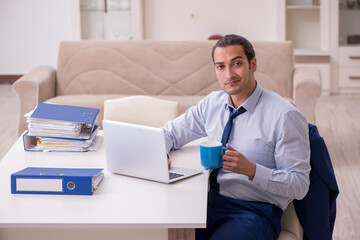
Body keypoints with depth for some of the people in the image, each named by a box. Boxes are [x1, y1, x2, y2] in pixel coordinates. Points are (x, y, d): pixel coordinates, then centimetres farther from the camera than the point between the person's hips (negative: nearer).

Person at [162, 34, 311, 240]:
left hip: (255, 211, -5)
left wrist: (250, 169, -25)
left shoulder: (285, 116, -10)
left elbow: (299, 185, -11)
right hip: (211, 201, 5)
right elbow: (170, 133, 19)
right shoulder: (212, 104, 9)